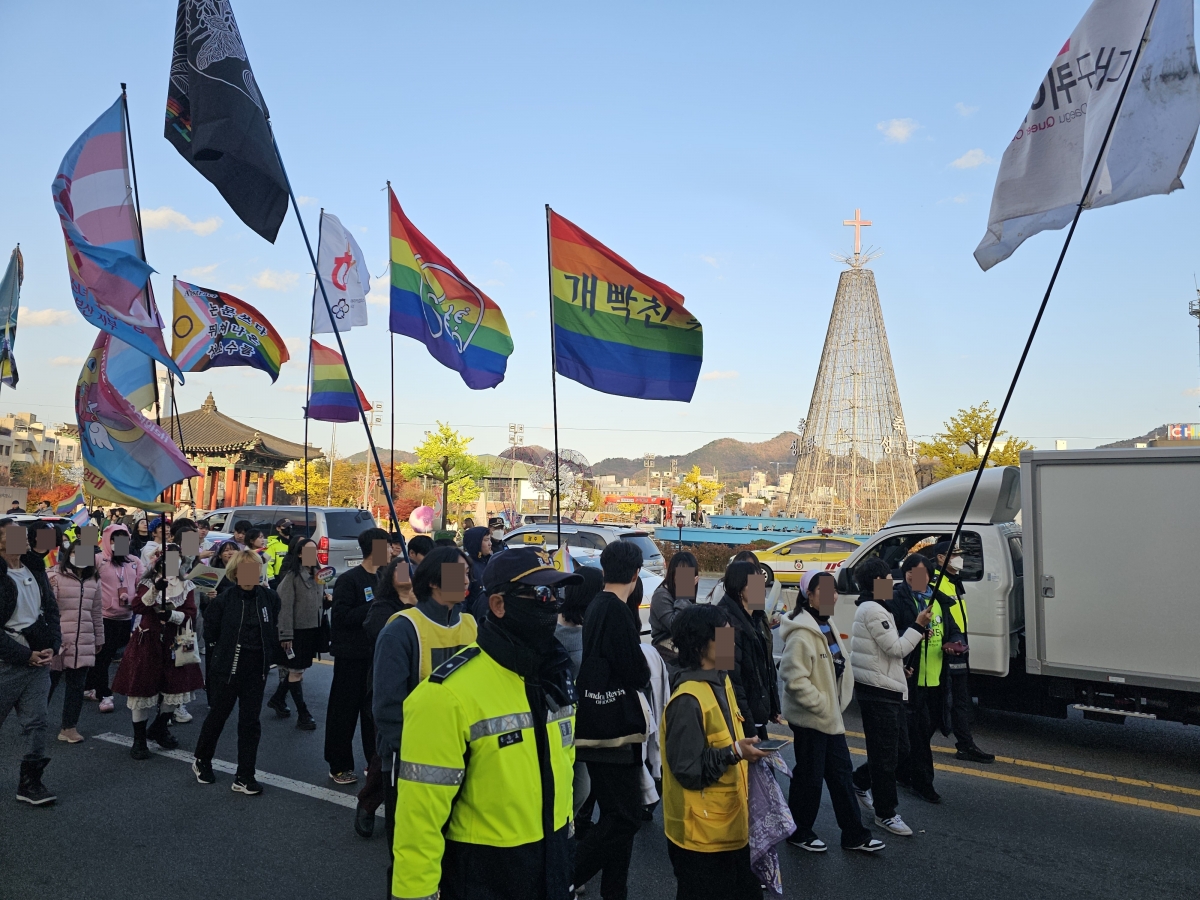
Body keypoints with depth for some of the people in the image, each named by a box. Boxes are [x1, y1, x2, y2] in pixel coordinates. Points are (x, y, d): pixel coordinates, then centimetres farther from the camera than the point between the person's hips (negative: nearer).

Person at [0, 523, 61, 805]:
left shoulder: (34, 570, 6)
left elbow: (51, 610, 12)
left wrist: (51, 647, -1)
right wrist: (26, 655, -13)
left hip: (39, 659, 5)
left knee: (36, 722, 6)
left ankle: (30, 782, 15)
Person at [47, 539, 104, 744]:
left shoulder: (93, 580, 9)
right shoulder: (55, 576, -7)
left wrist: (99, 638, 19)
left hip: (84, 642, 4)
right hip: (57, 639, -4)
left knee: (76, 685, 9)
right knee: (48, 682, 7)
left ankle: (69, 726, 19)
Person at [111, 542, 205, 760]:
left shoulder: (187, 586, 5)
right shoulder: (148, 582, 0)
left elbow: (190, 614, -5)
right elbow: (137, 607, -17)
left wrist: (172, 615, -23)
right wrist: (156, 588, -29)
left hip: (174, 643, 3)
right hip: (148, 641, -3)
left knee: (175, 688, 9)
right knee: (142, 688, 0)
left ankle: (159, 729, 33)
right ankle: (139, 740, 13)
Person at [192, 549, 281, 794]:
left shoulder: (270, 598, -3)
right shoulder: (224, 599, -10)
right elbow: (211, 633, -3)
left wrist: (267, 653, 3)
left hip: (256, 671, 2)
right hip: (226, 669, -2)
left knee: (251, 722, 6)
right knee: (217, 716, 14)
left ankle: (244, 777, 16)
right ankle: (201, 762, 39)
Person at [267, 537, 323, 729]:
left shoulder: (318, 575, 7)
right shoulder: (292, 576, -15)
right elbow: (285, 606, -17)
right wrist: (286, 635, -19)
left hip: (313, 629, 7)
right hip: (297, 630, -7)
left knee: (299, 668, 17)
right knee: (296, 670, 4)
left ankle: (277, 699, 36)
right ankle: (303, 714, 10)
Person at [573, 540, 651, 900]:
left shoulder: (596, 607, 9)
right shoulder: (617, 612, -20)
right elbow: (638, 674, -19)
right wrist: (643, 672, 1)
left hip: (598, 728, 10)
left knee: (619, 815, 16)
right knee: (624, 816, -4)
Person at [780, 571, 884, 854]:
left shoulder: (827, 626, 9)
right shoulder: (802, 633, -23)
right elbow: (794, 679, -28)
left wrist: (838, 701, 12)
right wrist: (821, 704, -21)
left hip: (831, 716, 9)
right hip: (809, 718, -9)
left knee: (842, 773, 15)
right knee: (809, 777, 5)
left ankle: (854, 835, 26)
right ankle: (799, 832, 24)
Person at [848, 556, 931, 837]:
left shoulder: (871, 608, 16)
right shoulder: (874, 610, -18)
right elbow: (896, 647, -18)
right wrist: (919, 624, -12)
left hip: (885, 689, 10)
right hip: (879, 692, -10)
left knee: (898, 744, 17)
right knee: (885, 753, -1)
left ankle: (860, 781, 32)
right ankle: (886, 814, 10)